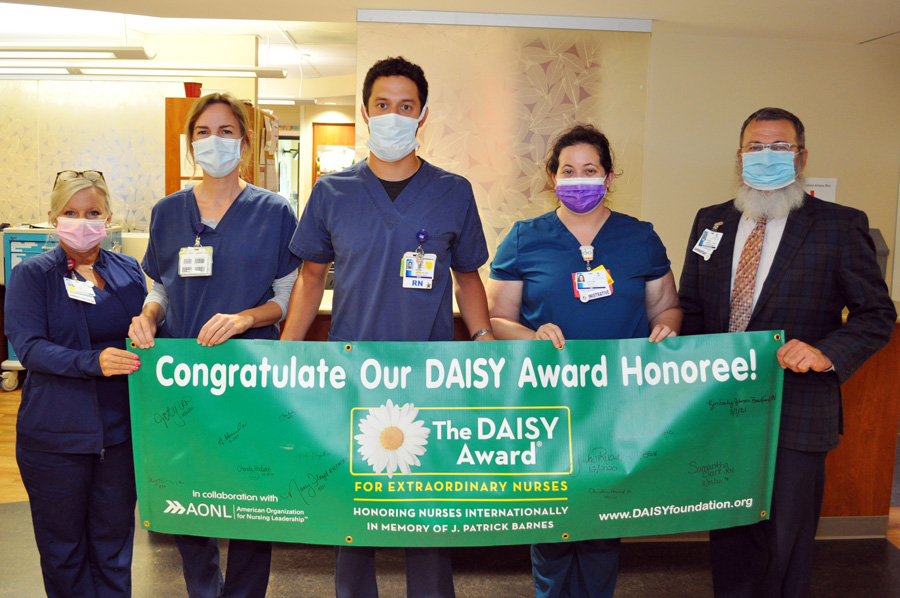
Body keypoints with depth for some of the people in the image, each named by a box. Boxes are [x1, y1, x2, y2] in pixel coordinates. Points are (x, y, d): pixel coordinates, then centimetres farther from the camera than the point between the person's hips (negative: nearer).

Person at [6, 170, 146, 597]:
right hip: (57, 434, -2)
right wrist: (93, 362, -28)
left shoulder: (129, 271, 7)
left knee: (114, 541, 12)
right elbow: (28, 346, -14)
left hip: (121, 430, 2)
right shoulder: (32, 275, -2)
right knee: (63, 545, 12)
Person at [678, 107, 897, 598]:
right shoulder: (710, 221, 9)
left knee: (786, 543, 9)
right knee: (727, 537, 17)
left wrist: (828, 353, -20)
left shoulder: (841, 226, -3)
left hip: (795, 415, -3)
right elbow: (689, 308, 11)